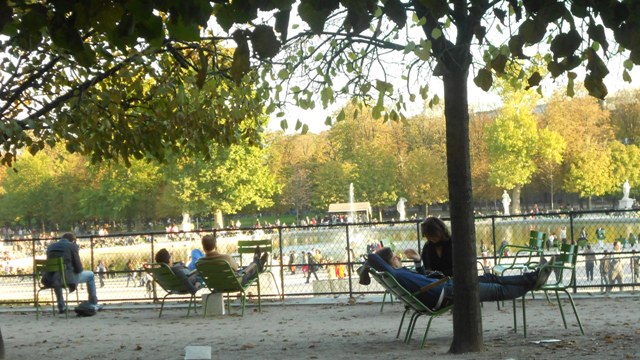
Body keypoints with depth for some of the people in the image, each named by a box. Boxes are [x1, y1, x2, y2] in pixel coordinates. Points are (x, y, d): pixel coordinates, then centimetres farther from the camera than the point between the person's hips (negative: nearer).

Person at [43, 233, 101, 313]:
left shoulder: (50, 247, 12)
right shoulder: (72, 246, -3)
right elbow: (78, 266, -5)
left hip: (52, 280, 5)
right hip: (68, 278, -5)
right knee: (90, 275, 22)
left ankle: (61, 306, 43)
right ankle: (93, 304, 26)